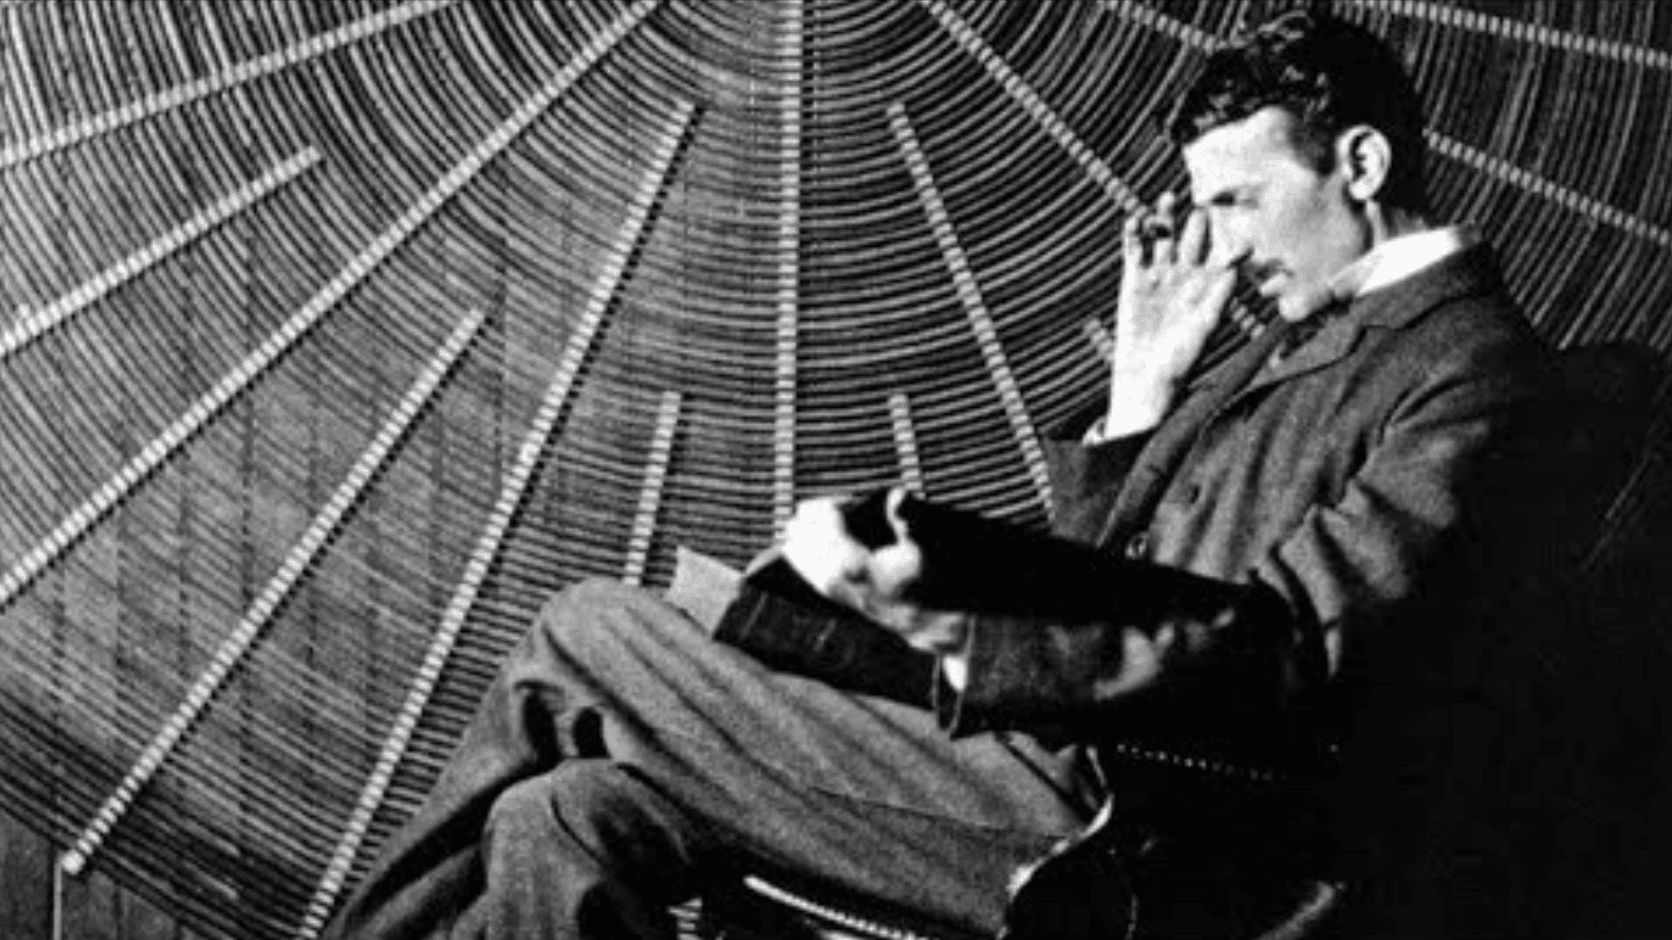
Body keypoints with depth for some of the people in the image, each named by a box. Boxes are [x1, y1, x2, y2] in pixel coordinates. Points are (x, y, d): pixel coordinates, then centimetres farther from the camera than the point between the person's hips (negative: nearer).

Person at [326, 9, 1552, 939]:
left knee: (588, 635, -7)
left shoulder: (1472, 363, -7)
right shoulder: (1306, 337, 21)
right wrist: (1142, 382, 9)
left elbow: (1287, 654, -20)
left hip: (1122, 821, -9)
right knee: (566, 820, -5)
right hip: (1062, 762, 9)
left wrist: (958, 641, -29)